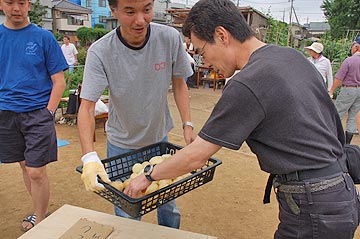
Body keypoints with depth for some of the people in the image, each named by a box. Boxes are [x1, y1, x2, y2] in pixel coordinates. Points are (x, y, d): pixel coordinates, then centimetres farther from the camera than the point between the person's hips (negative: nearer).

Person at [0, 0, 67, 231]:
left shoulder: (44, 37, -2)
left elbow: (59, 82, -3)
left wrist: (48, 112, -11)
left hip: (38, 112, -4)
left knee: (36, 172, -4)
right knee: (25, 166, 15)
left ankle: (40, 222, 16)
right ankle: (41, 213, 33)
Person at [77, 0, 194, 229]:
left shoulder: (171, 38, -16)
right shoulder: (100, 52, -22)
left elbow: (179, 83, -2)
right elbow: (87, 107, -24)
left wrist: (188, 125, -10)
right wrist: (89, 157, -36)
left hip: (160, 139, 2)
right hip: (122, 145, -2)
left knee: (168, 208, 18)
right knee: (127, 215, 10)